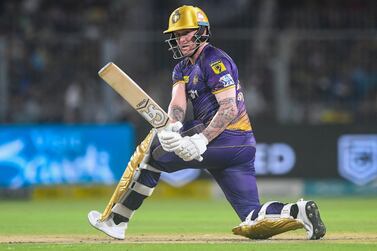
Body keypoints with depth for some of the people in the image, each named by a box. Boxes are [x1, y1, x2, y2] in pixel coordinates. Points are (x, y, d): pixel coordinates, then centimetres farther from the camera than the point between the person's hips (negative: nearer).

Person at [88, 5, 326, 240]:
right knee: (254, 220, 1)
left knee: (151, 148, 0)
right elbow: (178, 102, 3)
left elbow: (230, 108, -17)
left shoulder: (215, 61, -6)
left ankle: (115, 221, 2)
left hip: (224, 137, -9)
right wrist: (173, 126, -21)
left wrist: (202, 140, -28)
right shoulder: (182, 69, 22)